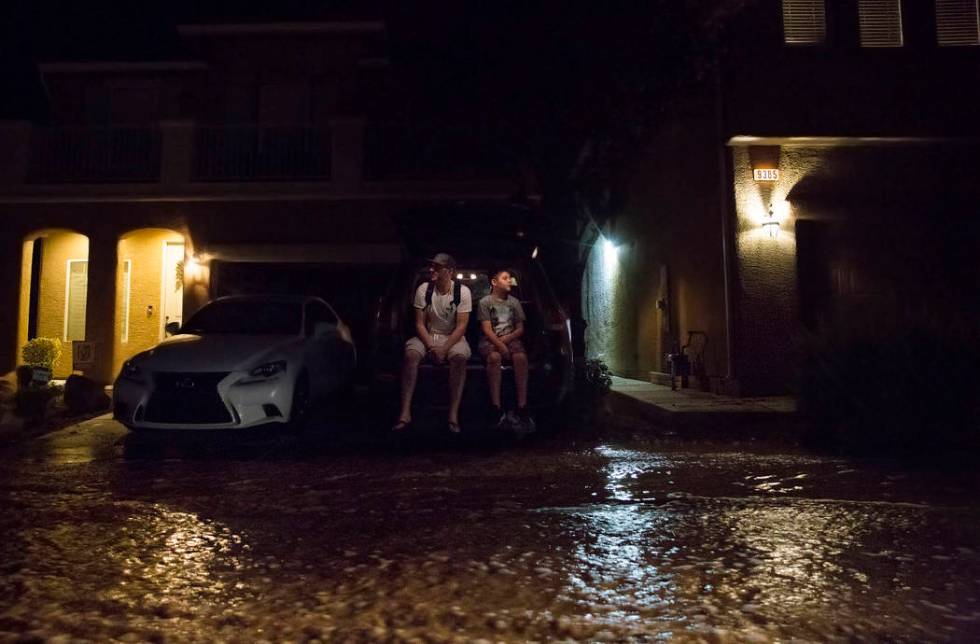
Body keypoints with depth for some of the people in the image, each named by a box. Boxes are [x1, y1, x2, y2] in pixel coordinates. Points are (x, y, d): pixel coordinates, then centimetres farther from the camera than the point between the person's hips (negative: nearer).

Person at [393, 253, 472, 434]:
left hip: (453, 337, -1)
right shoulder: (423, 289, -5)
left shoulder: (462, 291, -10)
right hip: (427, 335, 2)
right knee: (411, 354, -29)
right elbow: (419, 323, -4)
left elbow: (461, 326, -13)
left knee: (460, 357, -34)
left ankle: (453, 414, -31)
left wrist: (444, 348, -23)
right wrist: (430, 346, -19)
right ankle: (405, 412, -29)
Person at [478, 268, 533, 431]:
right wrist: (499, 344, -21)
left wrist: (506, 339, -7)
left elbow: (520, 329, 11)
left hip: (510, 339, 3)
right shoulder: (485, 302, 4)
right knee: (494, 357, -37)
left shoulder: (514, 302, 15)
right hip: (490, 340, -3)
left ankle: (522, 408, -34)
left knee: (521, 357, -31)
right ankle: (496, 409, -40)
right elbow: (487, 329, -6)